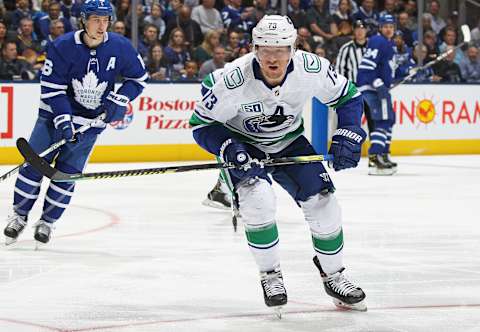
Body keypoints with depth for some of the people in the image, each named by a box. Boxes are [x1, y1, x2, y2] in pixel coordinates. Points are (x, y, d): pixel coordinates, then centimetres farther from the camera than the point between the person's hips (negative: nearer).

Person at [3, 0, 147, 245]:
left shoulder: (120, 48, -11)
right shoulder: (62, 47, -18)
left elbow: (138, 78, 3)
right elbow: (51, 87, -15)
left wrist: (120, 100, -12)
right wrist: (62, 119, -23)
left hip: (91, 121, 1)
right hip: (56, 113, -1)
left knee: (67, 173, -3)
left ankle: (47, 221, 12)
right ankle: (19, 215, 11)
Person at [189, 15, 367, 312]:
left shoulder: (312, 69, -24)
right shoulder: (233, 79, -33)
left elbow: (348, 97, -6)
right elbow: (202, 123, -20)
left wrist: (348, 136, -17)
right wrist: (228, 148, -35)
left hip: (289, 143, 3)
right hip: (243, 145, -3)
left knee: (322, 201, -5)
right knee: (258, 198, -27)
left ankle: (334, 276, 19)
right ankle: (271, 276, -7)